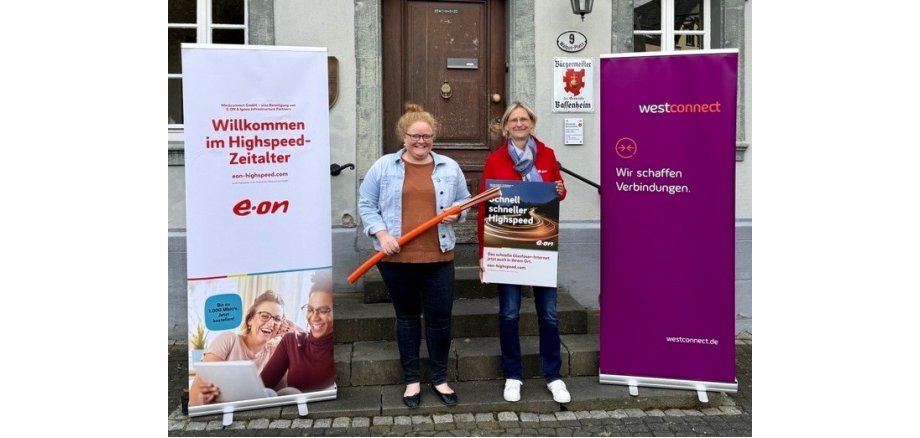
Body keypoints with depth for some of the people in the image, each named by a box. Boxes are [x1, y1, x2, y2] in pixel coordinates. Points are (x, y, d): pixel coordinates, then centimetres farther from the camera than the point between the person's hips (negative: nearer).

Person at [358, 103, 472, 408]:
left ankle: (440, 378, 24)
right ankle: (411, 380, 24)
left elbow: (465, 201, 15)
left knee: (440, 317, 5)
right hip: (396, 259, -1)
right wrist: (382, 234, -10)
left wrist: (456, 213, -8)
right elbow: (366, 204, 3)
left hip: (438, 258, 1)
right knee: (407, 317, 12)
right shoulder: (384, 166, 1)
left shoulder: (450, 168, 7)